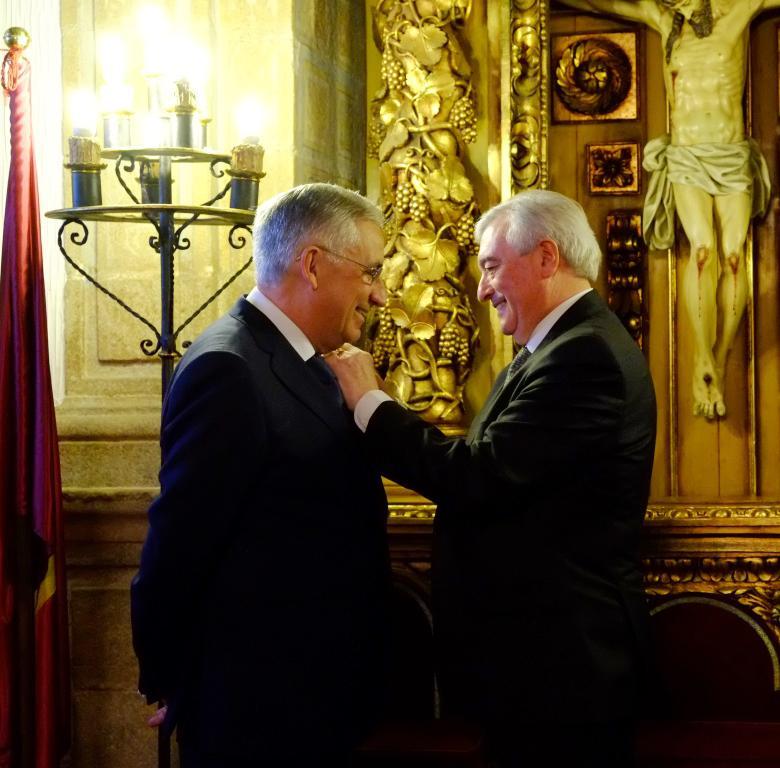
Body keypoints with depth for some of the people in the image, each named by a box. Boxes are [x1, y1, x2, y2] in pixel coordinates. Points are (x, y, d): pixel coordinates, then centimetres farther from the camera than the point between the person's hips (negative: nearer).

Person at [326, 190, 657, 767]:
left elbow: (478, 476, -25)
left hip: (557, 660, -10)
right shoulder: (570, 345, 13)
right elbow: (489, 475, 8)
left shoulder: (583, 354, -20)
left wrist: (369, 402, -14)